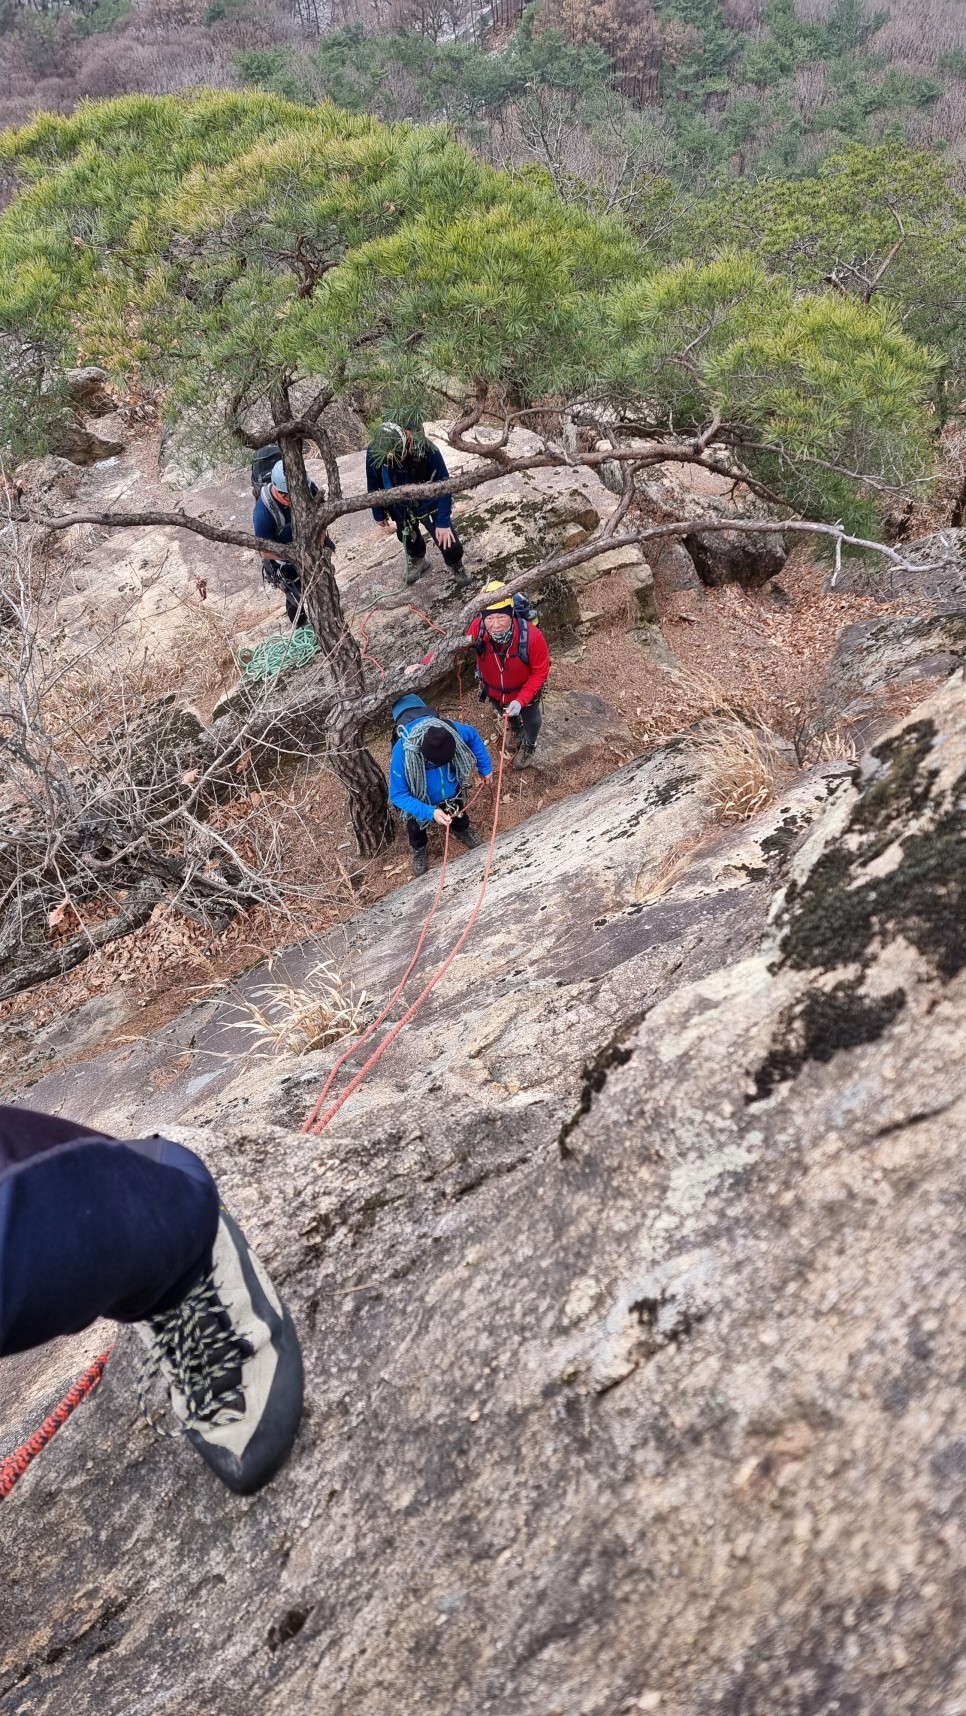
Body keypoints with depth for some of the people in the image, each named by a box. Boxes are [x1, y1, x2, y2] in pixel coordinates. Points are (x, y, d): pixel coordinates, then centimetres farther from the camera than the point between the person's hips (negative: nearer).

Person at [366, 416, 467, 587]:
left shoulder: (427, 450, -37)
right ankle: (417, 559, 56)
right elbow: (373, 486, -11)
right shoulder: (374, 452, -30)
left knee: (446, 539, 1)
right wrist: (379, 515, 0)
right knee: (407, 536, 24)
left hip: (429, 504, -2)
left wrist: (443, 522, -26)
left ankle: (456, 564, 34)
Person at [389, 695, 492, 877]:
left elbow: (473, 736, -11)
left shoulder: (451, 730, -37)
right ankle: (419, 849, 60)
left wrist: (485, 767, -7)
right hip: (419, 801, -2)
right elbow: (397, 795, -34)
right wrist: (430, 813, -43)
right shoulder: (402, 752, -45)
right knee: (415, 826, 27)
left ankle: (462, 830, 66)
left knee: (459, 813, 32)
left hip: (452, 792, 2)